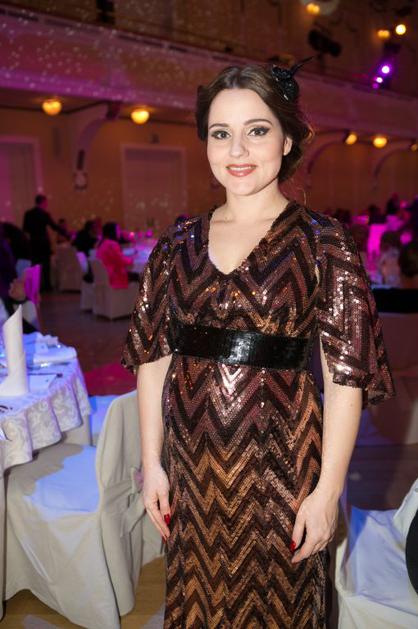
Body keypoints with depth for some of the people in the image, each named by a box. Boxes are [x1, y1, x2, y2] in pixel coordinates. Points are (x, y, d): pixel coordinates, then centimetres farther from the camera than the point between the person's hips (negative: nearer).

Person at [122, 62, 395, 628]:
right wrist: (151, 462, 3)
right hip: (191, 458, 4)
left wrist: (328, 490, -11)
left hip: (278, 460, -3)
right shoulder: (178, 243, 1)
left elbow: (346, 374, -10)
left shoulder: (323, 242, -9)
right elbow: (153, 356, 4)